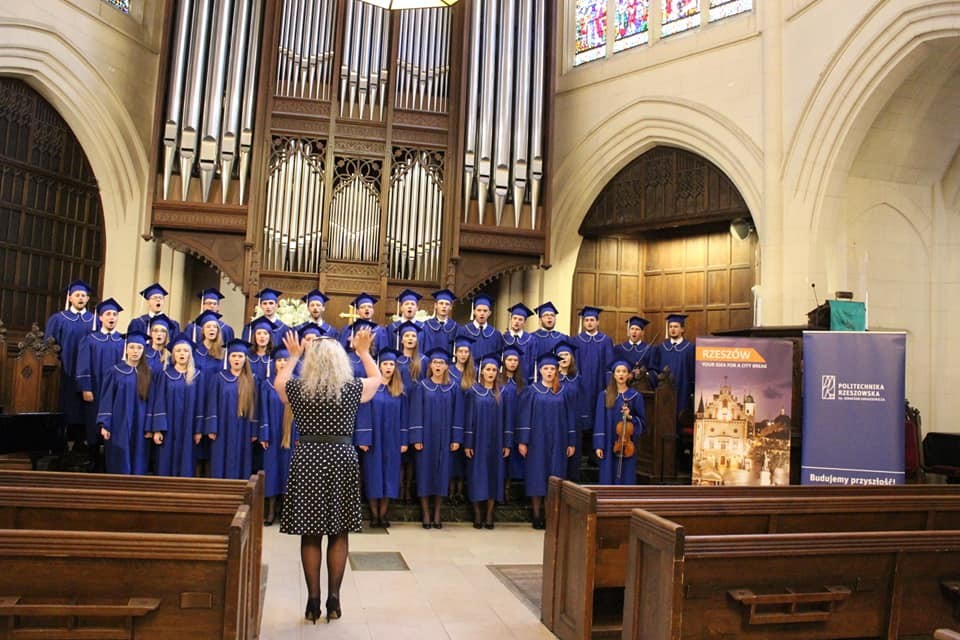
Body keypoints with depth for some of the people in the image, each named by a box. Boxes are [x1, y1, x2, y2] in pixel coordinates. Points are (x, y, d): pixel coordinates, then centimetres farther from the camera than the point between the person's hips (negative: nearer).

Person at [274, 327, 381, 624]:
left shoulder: (297, 388, 1)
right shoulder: (352, 388, -1)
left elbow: (278, 382, 25)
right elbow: (377, 378, 20)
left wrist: (293, 356, 36)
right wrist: (364, 351, 30)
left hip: (307, 459, 1)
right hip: (341, 459, 0)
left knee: (310, 535, 8)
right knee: (339, 534, 10)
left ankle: (313, 600, 13)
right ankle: (333, 598, 13)